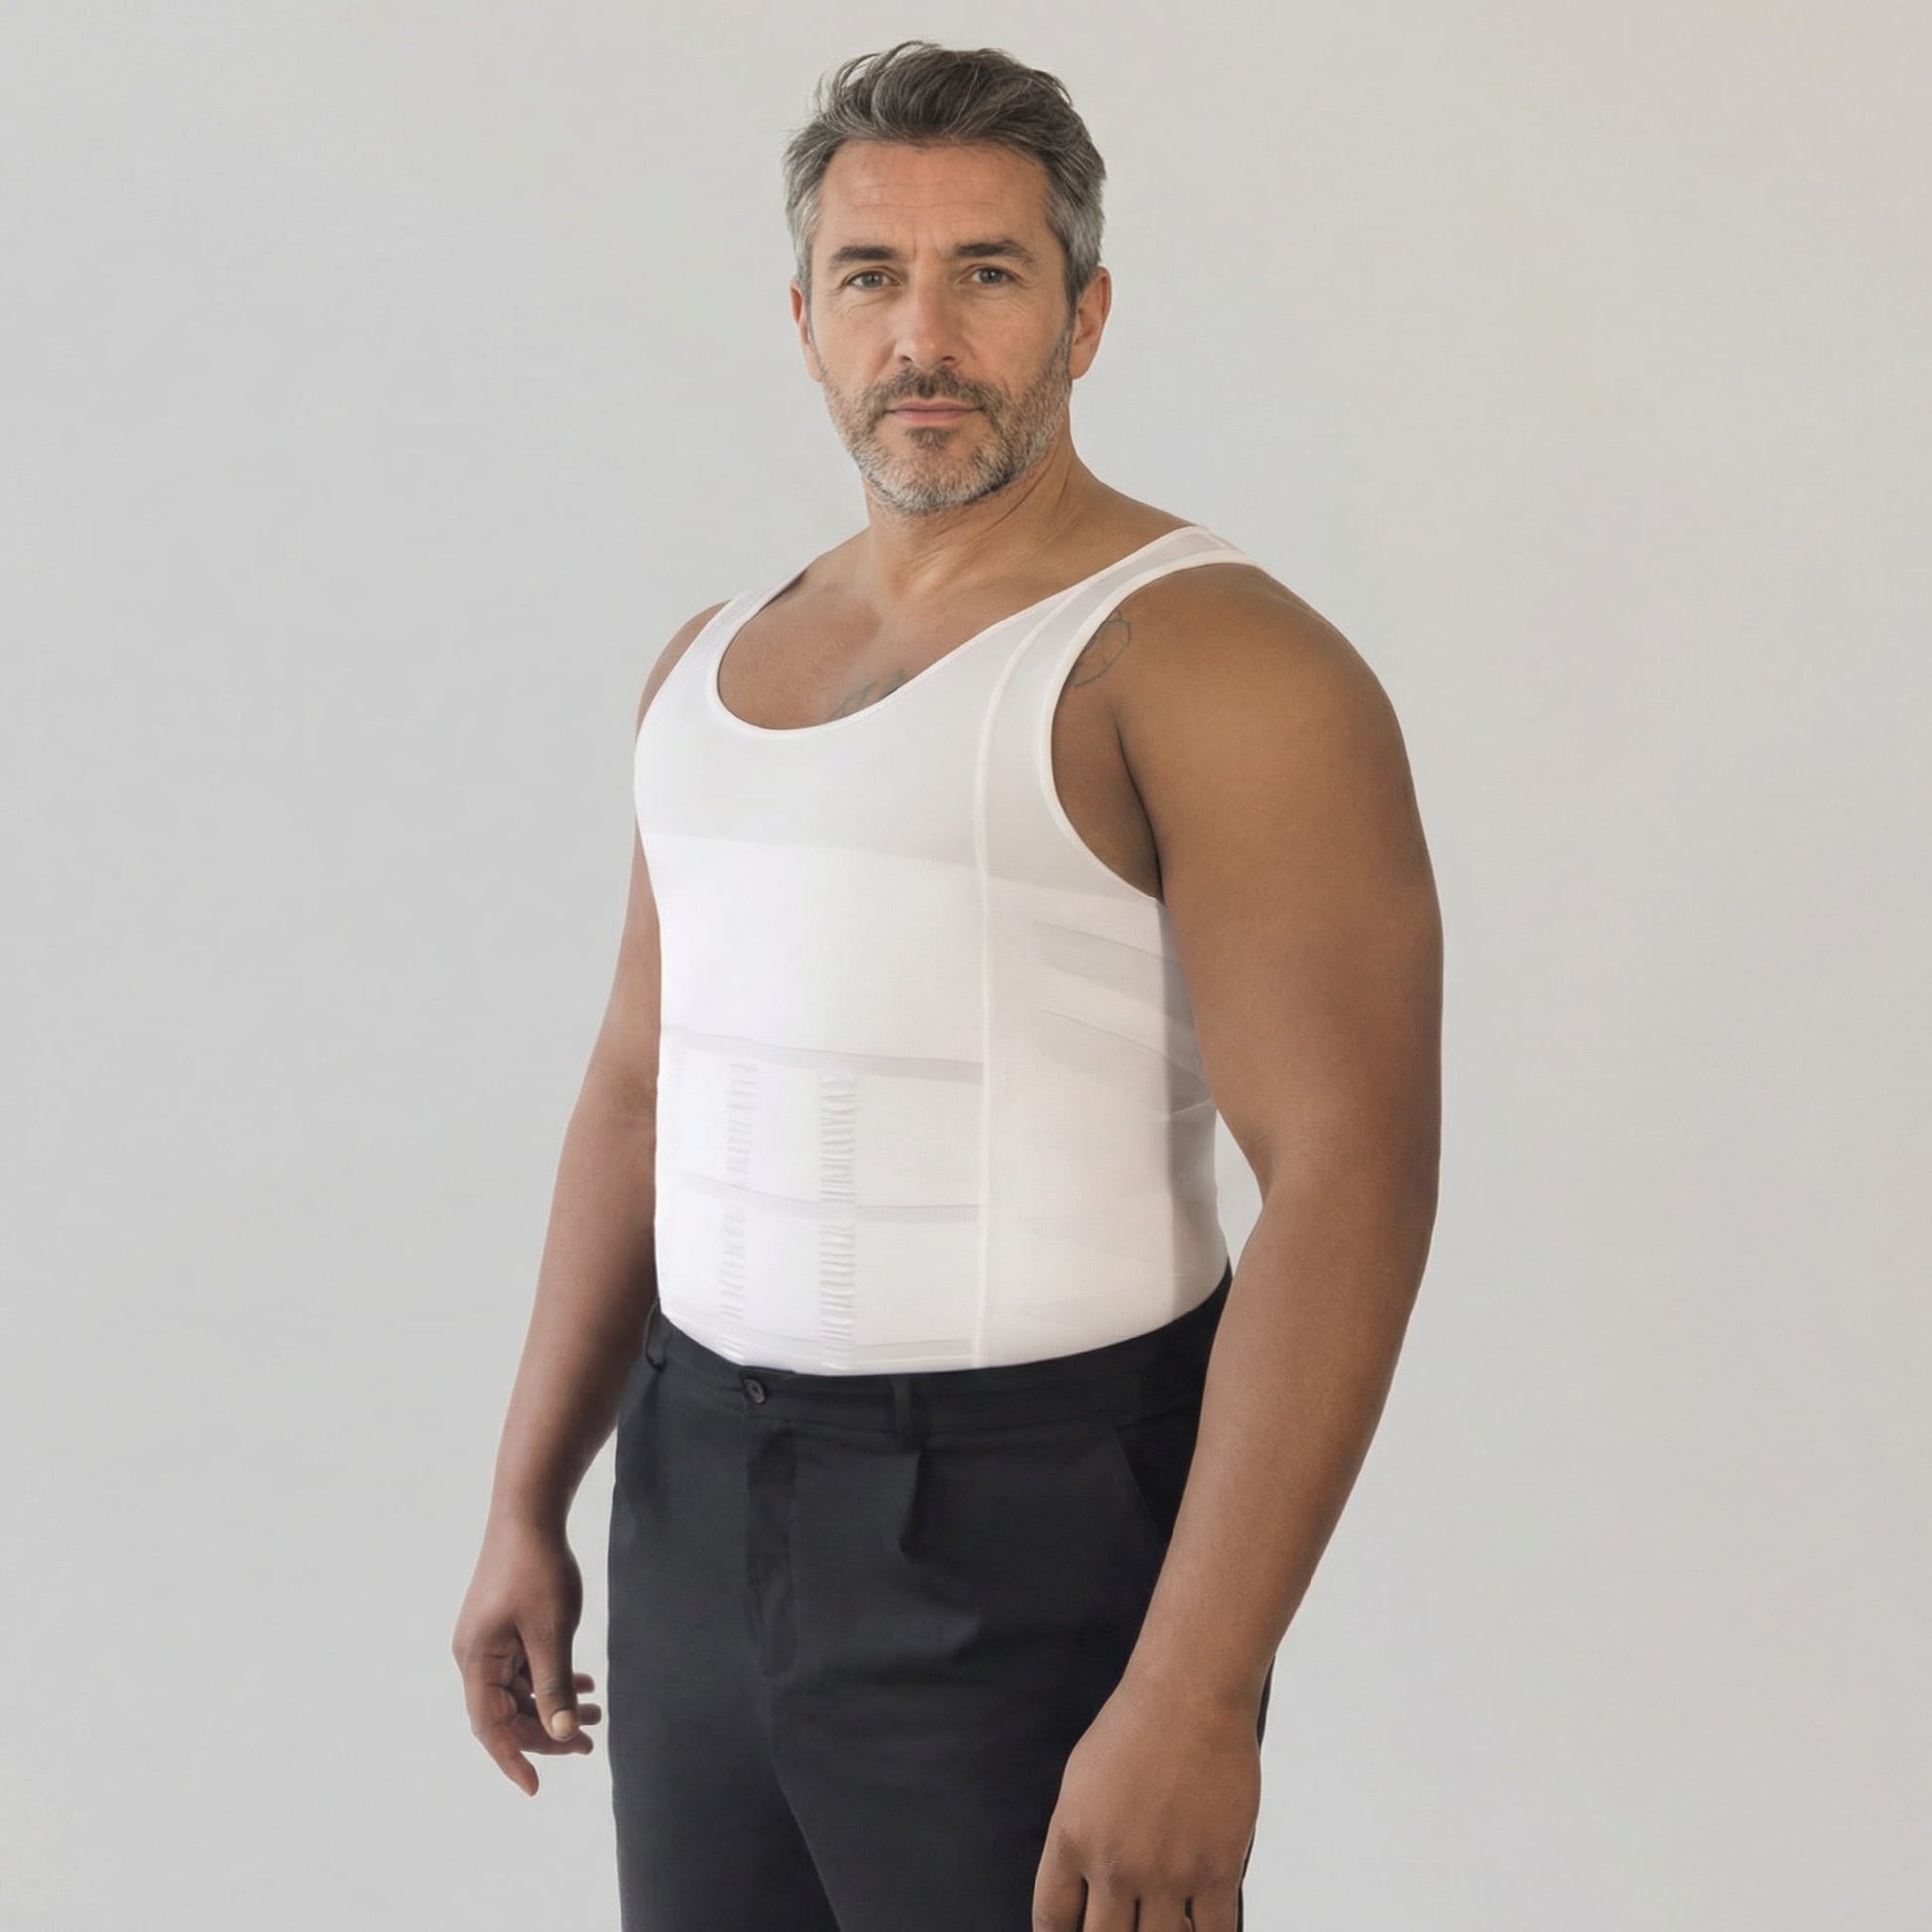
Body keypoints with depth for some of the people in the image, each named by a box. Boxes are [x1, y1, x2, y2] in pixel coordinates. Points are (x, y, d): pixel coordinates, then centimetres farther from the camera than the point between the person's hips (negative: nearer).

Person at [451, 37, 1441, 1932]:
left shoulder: (1208, 658, -13)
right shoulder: (716, 658, 11)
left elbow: (1350, 1176, -20)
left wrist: (1194, 1696, -25)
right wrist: (528, 1508, 14)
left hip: (1042, 1533, -7)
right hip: (704, 1497, 7)